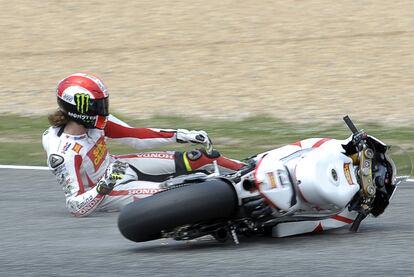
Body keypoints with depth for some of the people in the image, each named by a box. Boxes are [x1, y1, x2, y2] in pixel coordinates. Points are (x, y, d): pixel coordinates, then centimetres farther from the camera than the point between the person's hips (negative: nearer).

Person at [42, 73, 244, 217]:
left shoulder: (92, 122, -12)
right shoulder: (63, 155, -33)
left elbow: (134, 136, -2)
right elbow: (76, 206, -30)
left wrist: (180, 135, -5)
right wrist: (105, 185, -45)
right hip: (105, 192, -8)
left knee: (199, 159, 0)